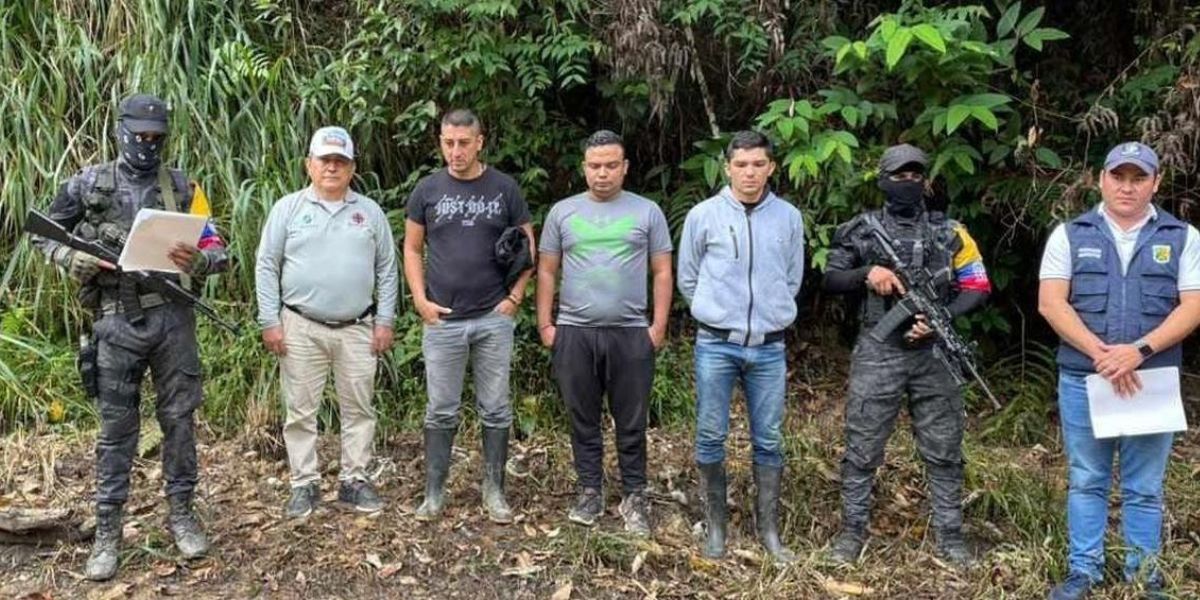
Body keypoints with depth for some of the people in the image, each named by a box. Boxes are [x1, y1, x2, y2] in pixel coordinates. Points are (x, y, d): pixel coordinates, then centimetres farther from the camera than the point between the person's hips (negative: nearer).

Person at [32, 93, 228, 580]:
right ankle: (107, 532, 12)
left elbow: (218, 250, 1)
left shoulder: (182, 187, 4)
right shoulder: (89, 184, 4)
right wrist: (72, 259, -7)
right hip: (117, 321, 0)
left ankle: (181, 514, 19)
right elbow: (45, 233, 13)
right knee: (115, 428, 4)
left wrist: (196, 259, -21)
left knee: (178, 418, 6)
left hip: (171, 317, 1)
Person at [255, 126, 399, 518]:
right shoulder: (288, 208, 2)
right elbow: (267, 267, 1)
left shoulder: (370, 212, 7)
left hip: (358, 329, 2)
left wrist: (385, 321, 1)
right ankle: (304, 485, 15)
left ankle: (354, 482, 18)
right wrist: (270, 321, -5)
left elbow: (387, 270, 8)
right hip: (301, 328, -1)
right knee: (301, 411, 4)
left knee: (359, 409, 7)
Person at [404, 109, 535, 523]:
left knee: (495, 410, 7)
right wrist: (420, 299, -3)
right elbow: (412, 249, 8)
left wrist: (515, 296, -4)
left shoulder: (504, 188, 2)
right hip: (442, 320, 0)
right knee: (441, 411, 7)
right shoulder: (428, 190, 3)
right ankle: (434, 492, 18)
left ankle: (494, 490, 19)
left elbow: (527, 246, 6)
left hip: (494, 319, 0)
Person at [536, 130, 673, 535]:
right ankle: (590, 492, 23)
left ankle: (634, 497, 17)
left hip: (630, 333, -1)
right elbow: (547, 272, 9)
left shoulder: (647, 213, 4)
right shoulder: (562, 212, 7)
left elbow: (662, 272, 4)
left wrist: (659, 326, -4)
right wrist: (545, 324, 2)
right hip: (574, 333, 2)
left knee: (631, 423, 5)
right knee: (583, 420, 10)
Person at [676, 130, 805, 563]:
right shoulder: (703, 215, -3)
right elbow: (687, 278, 7)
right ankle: (715, 526, 18)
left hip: (769, 348, 2)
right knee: (711, 437, 4)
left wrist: (770, 315, 13)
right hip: (716, 345, -1)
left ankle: (769, 530, 20)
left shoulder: (789, 218, 3)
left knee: (769, 441, 8)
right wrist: (716, 313, 10)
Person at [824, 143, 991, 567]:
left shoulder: (949, 232, 7)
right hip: (878, 353, -1)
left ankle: (950, 536, 20)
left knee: (944, 450, 8)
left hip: (934, 353, 2)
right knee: (862, 449, 3)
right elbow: (830, 280, 4)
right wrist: (867, 273, -15)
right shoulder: (861, 230, 4)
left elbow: (978, 287, 6)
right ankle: (852, 530, 17)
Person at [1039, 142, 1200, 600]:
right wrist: (1101, 354, -16)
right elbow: (1051, 304, -5)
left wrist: (1139, 350, -18)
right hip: (1082, 380, 0)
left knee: (1144, 489, 8)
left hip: (1152, 382, 0)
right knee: (1086, 483, 9)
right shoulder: (1069, 235, 4)